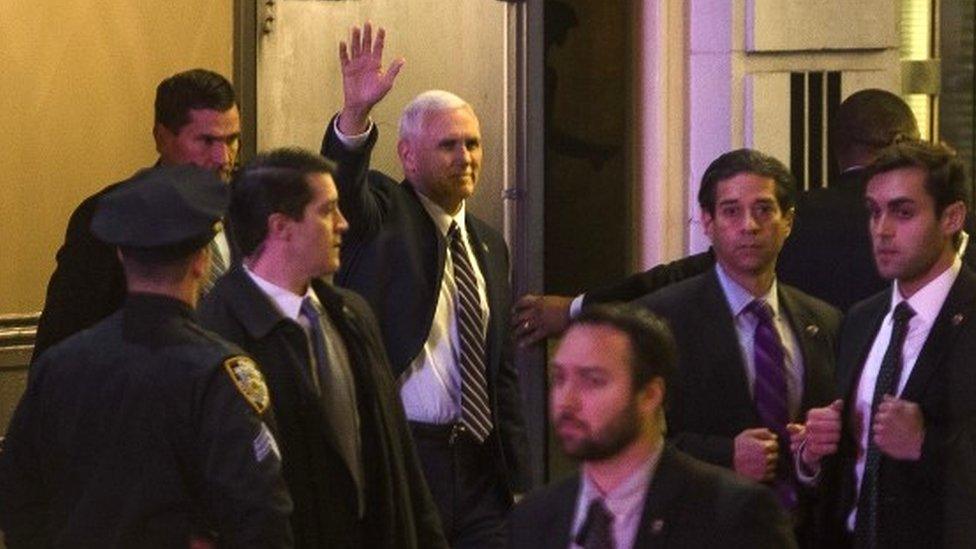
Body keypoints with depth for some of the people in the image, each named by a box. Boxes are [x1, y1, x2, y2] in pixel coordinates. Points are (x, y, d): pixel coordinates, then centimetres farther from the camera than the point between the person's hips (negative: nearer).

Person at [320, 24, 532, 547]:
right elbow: (342, 186, -24)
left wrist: (518, 479, 14)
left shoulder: (488, 244, 17)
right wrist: (355, 114, -44)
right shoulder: (382, 214, 0)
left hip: (479, 464, 6)